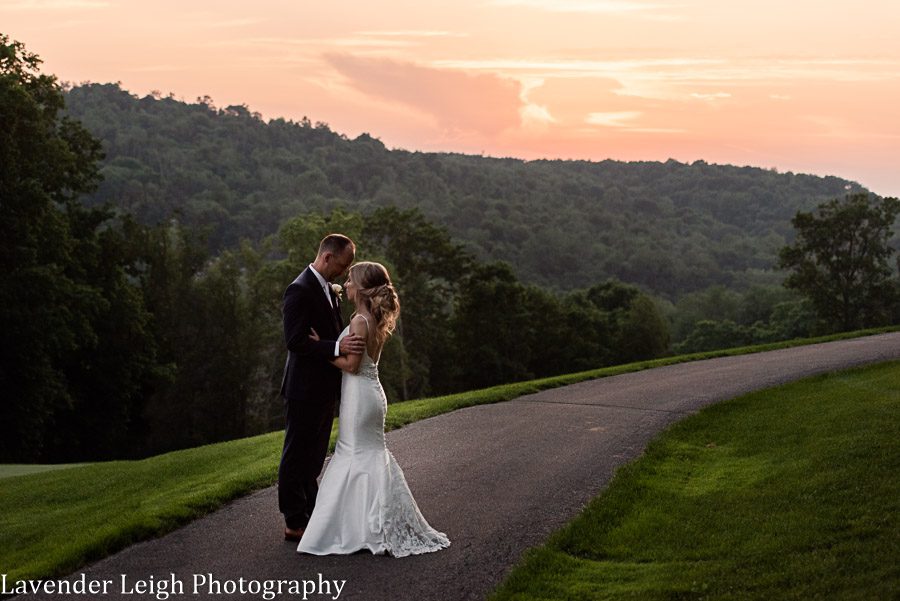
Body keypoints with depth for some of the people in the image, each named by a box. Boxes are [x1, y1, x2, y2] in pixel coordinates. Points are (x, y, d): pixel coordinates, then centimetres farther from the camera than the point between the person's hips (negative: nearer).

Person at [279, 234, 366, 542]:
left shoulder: (329, 289, 13)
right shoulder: (300, 290, -17)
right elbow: (295, 341, -24)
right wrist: (338, 347, -31)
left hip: (325, 388, 10)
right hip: (305, 389, -10)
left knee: (313, 457, 18)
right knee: (297, 456, 0)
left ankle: (310, 514, 29)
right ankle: (294, 523, 7)